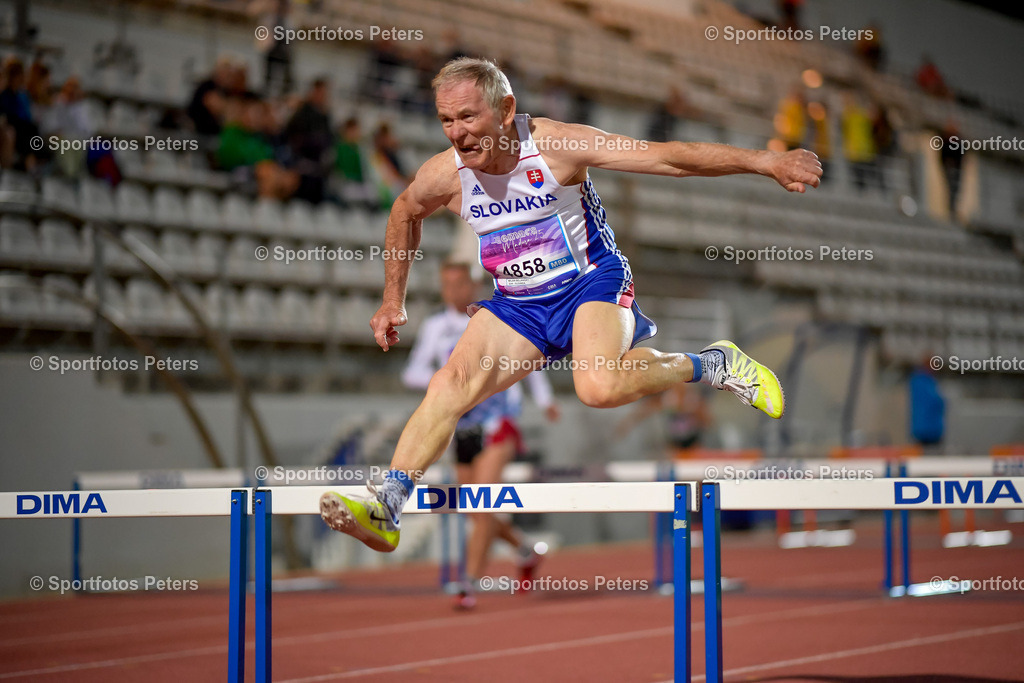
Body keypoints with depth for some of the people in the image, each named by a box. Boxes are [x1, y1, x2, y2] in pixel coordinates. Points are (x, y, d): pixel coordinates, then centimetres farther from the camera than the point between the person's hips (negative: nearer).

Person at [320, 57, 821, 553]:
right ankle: (385, 505, -23)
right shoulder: (444, 176, -9)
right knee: (451, 382, -20)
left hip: (592, 283, -4)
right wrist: (393, 300, 19)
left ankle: (711, 364, -8)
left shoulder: (555, 145, -19)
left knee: (599, 387, -33)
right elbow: (404, 214, 17)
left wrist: (766, 162, -25)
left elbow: (668, 157, -20)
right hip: (517, 306, 4)